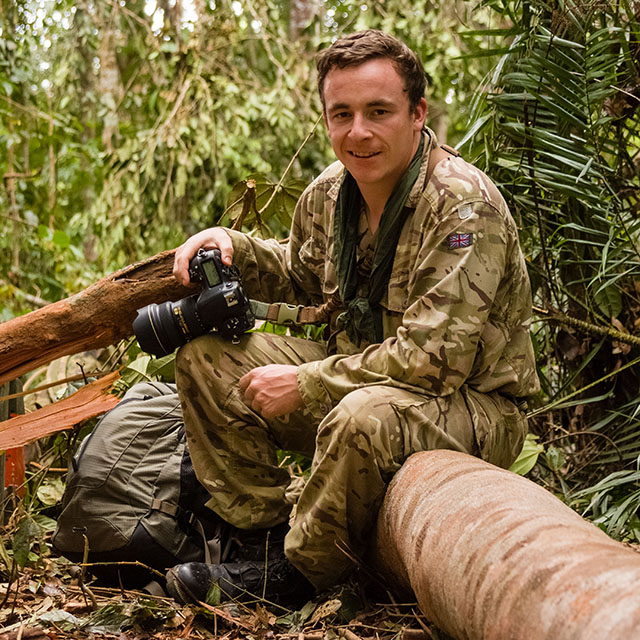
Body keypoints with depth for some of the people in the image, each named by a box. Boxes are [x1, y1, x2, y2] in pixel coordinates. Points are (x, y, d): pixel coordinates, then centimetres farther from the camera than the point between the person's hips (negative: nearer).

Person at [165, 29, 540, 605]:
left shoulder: (463, 206, -23)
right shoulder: (329, 194, 0)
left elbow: (433, 359, -28)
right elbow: (302, 276, 22)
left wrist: (306, 385, -22)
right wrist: (232, 247, 2)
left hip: (473, 407, -7)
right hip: (358, 379, 8)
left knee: (366, 417, -41)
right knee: (206, 354, -1)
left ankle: (299, 569, -13)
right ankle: (268, 531, -2)